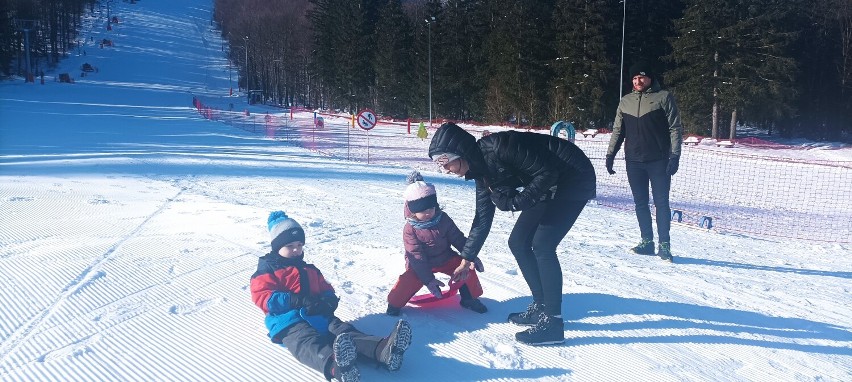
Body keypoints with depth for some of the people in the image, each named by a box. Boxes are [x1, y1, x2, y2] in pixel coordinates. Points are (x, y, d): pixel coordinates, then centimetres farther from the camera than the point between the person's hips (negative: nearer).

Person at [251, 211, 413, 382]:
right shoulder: (267, 270, 10)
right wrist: (299, 301, -18)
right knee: (307, 340, -40)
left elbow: (325, 289, 30)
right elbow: (262, 297, -5)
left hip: (316, 314, 6)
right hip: (288, 319, -6)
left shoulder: (309, 270, 32)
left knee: (341, 329, -26)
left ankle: (383, 350, -56)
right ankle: (335, 367, -77)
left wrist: (329, 299, -1)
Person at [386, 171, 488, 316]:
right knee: (410, 280, -27)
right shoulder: (410, 229, -22)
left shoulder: (443, 219, -13)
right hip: (421, 263, -3)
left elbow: (459, 239, -2)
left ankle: (469, 298, 9)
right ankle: (395, 303, -1)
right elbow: (417, 257, -25)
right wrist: (428, 279, -31)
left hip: (445, 258, 4)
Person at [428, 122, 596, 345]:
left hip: (574, 178, -9)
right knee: (518, 243, 7)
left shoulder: (496, 148, -27)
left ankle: (552, 322, -8)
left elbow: (547, 173, -24)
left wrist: (516, 202, -25)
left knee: (542, 245, -15)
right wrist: (466, 259, 11)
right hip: (552, 185, 9)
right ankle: (541, 307, 18)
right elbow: (483, 218, 8)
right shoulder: (481, 168, 1)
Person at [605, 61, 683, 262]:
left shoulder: (664, 98, -1)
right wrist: (610, 154, 9)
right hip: (634, 161, 4)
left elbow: (675, 128, -3)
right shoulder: (626, 101, 11)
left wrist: (675, 155, -11)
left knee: (661, 203, -2)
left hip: (658, 161, -4)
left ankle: (664, 245, 4)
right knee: (640, 203, 7)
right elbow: (618, 131, 17)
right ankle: (647, 241, 16)